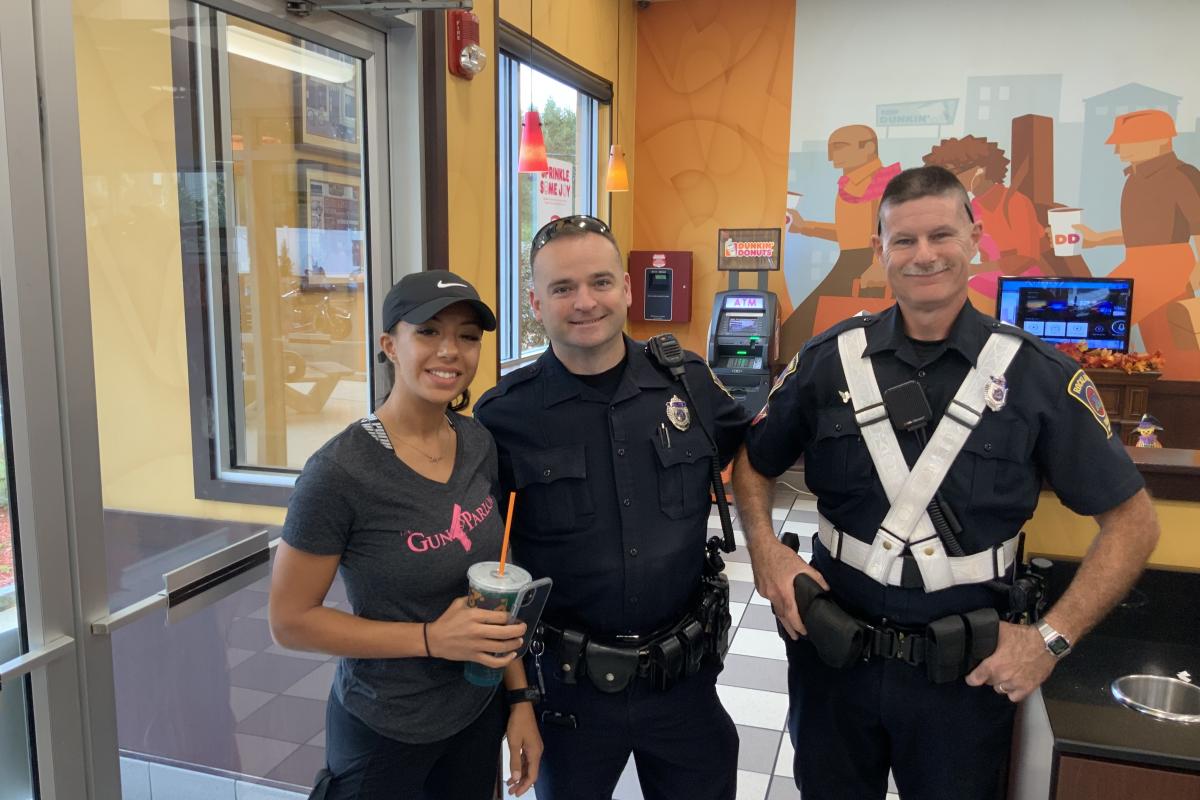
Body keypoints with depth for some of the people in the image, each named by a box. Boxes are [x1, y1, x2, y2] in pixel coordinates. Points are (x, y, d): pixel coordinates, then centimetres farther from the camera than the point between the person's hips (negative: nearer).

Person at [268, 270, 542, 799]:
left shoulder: (478, 444, -5)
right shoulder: (339, 473, -22)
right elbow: (290, 621, -15)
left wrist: (519, 696, 2)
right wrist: (430, 638, -22)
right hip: (384, 732, -5)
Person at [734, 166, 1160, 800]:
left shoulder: (1037, 374, -8)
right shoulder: (829, 360, -4)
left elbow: (1132, 521, -2)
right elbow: (753, 463, 8)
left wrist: (1053, 637, -11)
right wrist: (763, 546, -9)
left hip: (970, 668, -1)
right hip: (833, 651, 2)